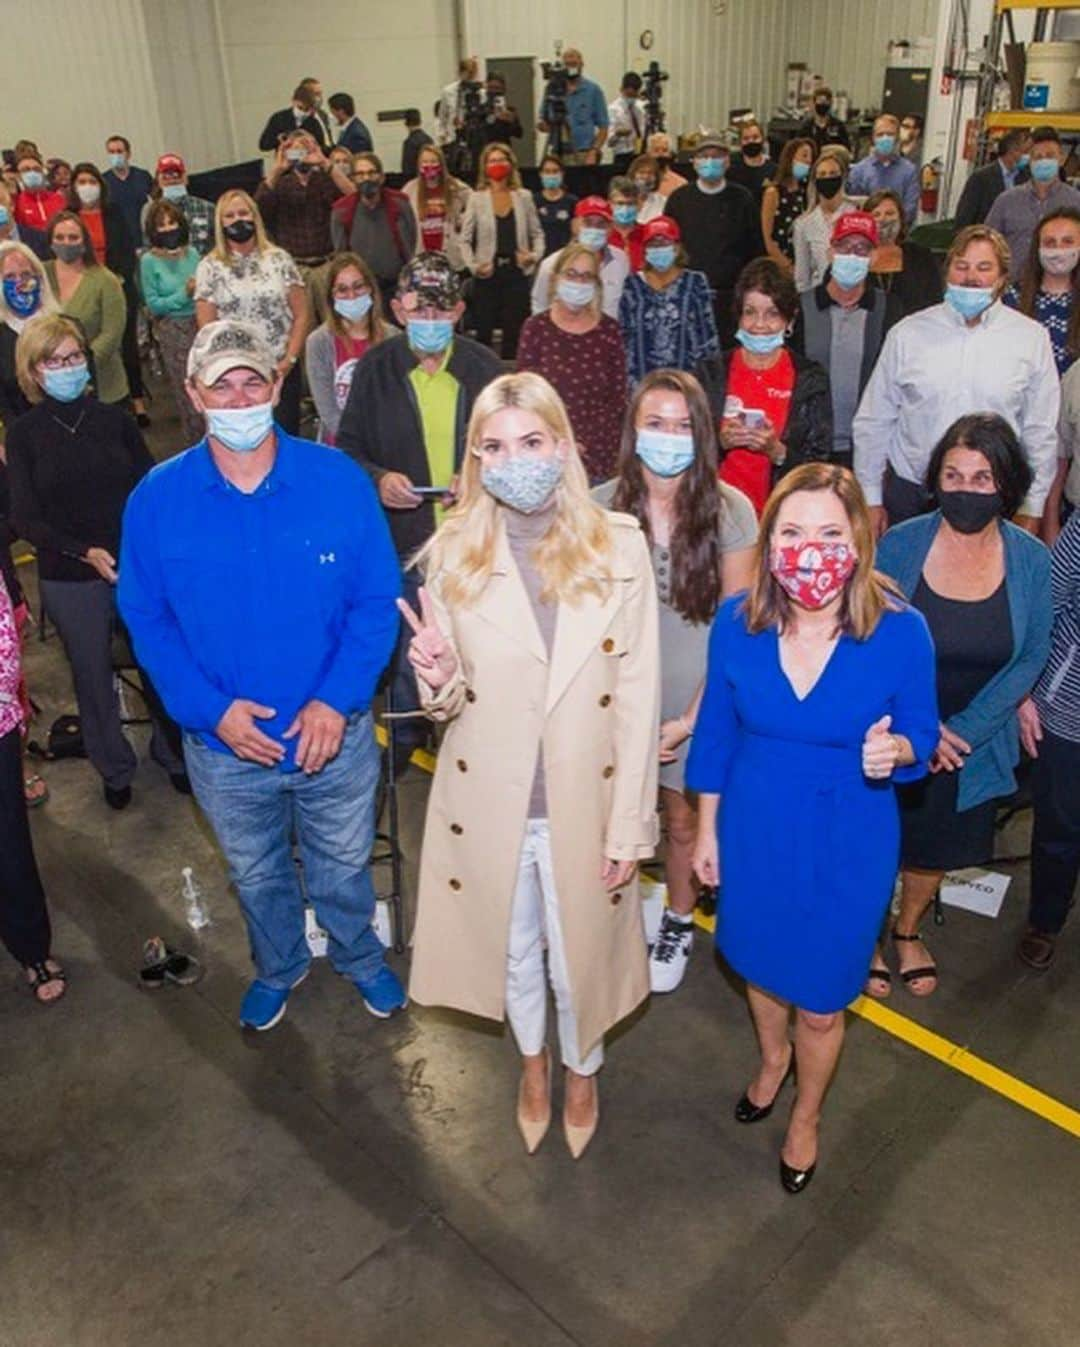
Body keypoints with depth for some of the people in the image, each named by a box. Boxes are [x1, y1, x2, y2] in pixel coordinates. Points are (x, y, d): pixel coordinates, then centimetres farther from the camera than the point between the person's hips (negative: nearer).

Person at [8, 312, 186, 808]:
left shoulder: (115, 420, 2)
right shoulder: (24, 435, -1)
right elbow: (25, 519, -5)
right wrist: (87, 552, -19)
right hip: (71, 580, 0)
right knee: (93, 677, 12)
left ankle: (172, 754, 31)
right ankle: (115, 770, 34)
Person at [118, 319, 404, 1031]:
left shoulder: (339, 480, -14)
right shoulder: (157, 499, -10)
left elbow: (378, 600, -10)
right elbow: (146, 618, -5)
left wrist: (336, 699, -20)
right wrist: (210, 708, -17)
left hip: (334, 733, -1)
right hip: (224, 745, 1)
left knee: (343, 867, 22)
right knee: (257, 876, 25)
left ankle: (361, 956, 53)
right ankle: (279, 967, 54)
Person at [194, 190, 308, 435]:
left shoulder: (279, 259, 5)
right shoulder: (209, 268, 2)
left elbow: (300, 315, 3)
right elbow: (207, 328, 1)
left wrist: (290, 359, -6)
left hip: (281, 370, 1)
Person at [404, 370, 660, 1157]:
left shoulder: (619, 547, -11)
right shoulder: (454, 554, -8)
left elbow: (639, 698, -9)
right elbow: (447, 702, -1)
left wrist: (630, 827, -9)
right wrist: (438, 678, -26)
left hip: (586, 801, -1)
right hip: (489, 800, 2)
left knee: (581, 953, 18)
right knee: (513, 949, 24)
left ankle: (582, 1069, 51)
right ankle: (532, 1061, 55)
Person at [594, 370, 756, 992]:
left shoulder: (730, 509, -12)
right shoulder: (602, 507, -10)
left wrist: (691, 718, -11)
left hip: (698, 699, 0)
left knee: (685, 820, 16)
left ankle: (679, 924, 43)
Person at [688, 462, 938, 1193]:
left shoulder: (901, 632, -22)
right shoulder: (737, 621, -16)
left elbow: (920, 737, -6)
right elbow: (717, 730, -2)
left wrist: (894, 750, -30)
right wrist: (707, 829, 5)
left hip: (847, 844, -2)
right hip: (754, 829, 2)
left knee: (820, 1001, 16)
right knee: (760, 963, 27)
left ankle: (806, 1116, 48)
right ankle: (773, 1057, 62)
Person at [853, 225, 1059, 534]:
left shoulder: (1032, 338, 1)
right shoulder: (907, 333, 1)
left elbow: (1041, 432, 5)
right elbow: (873, 421, 4)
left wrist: (1031, 508, 4)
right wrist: (871, 498, 4)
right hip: (908, 494, 0)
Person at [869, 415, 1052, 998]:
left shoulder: (1030, 560, -10)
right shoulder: (899, 544, -15)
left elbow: (1030, 658, -7)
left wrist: (965, 730, -15)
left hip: (973, 747, 2)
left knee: (937, 847, 22)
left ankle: (908, 931, 51)